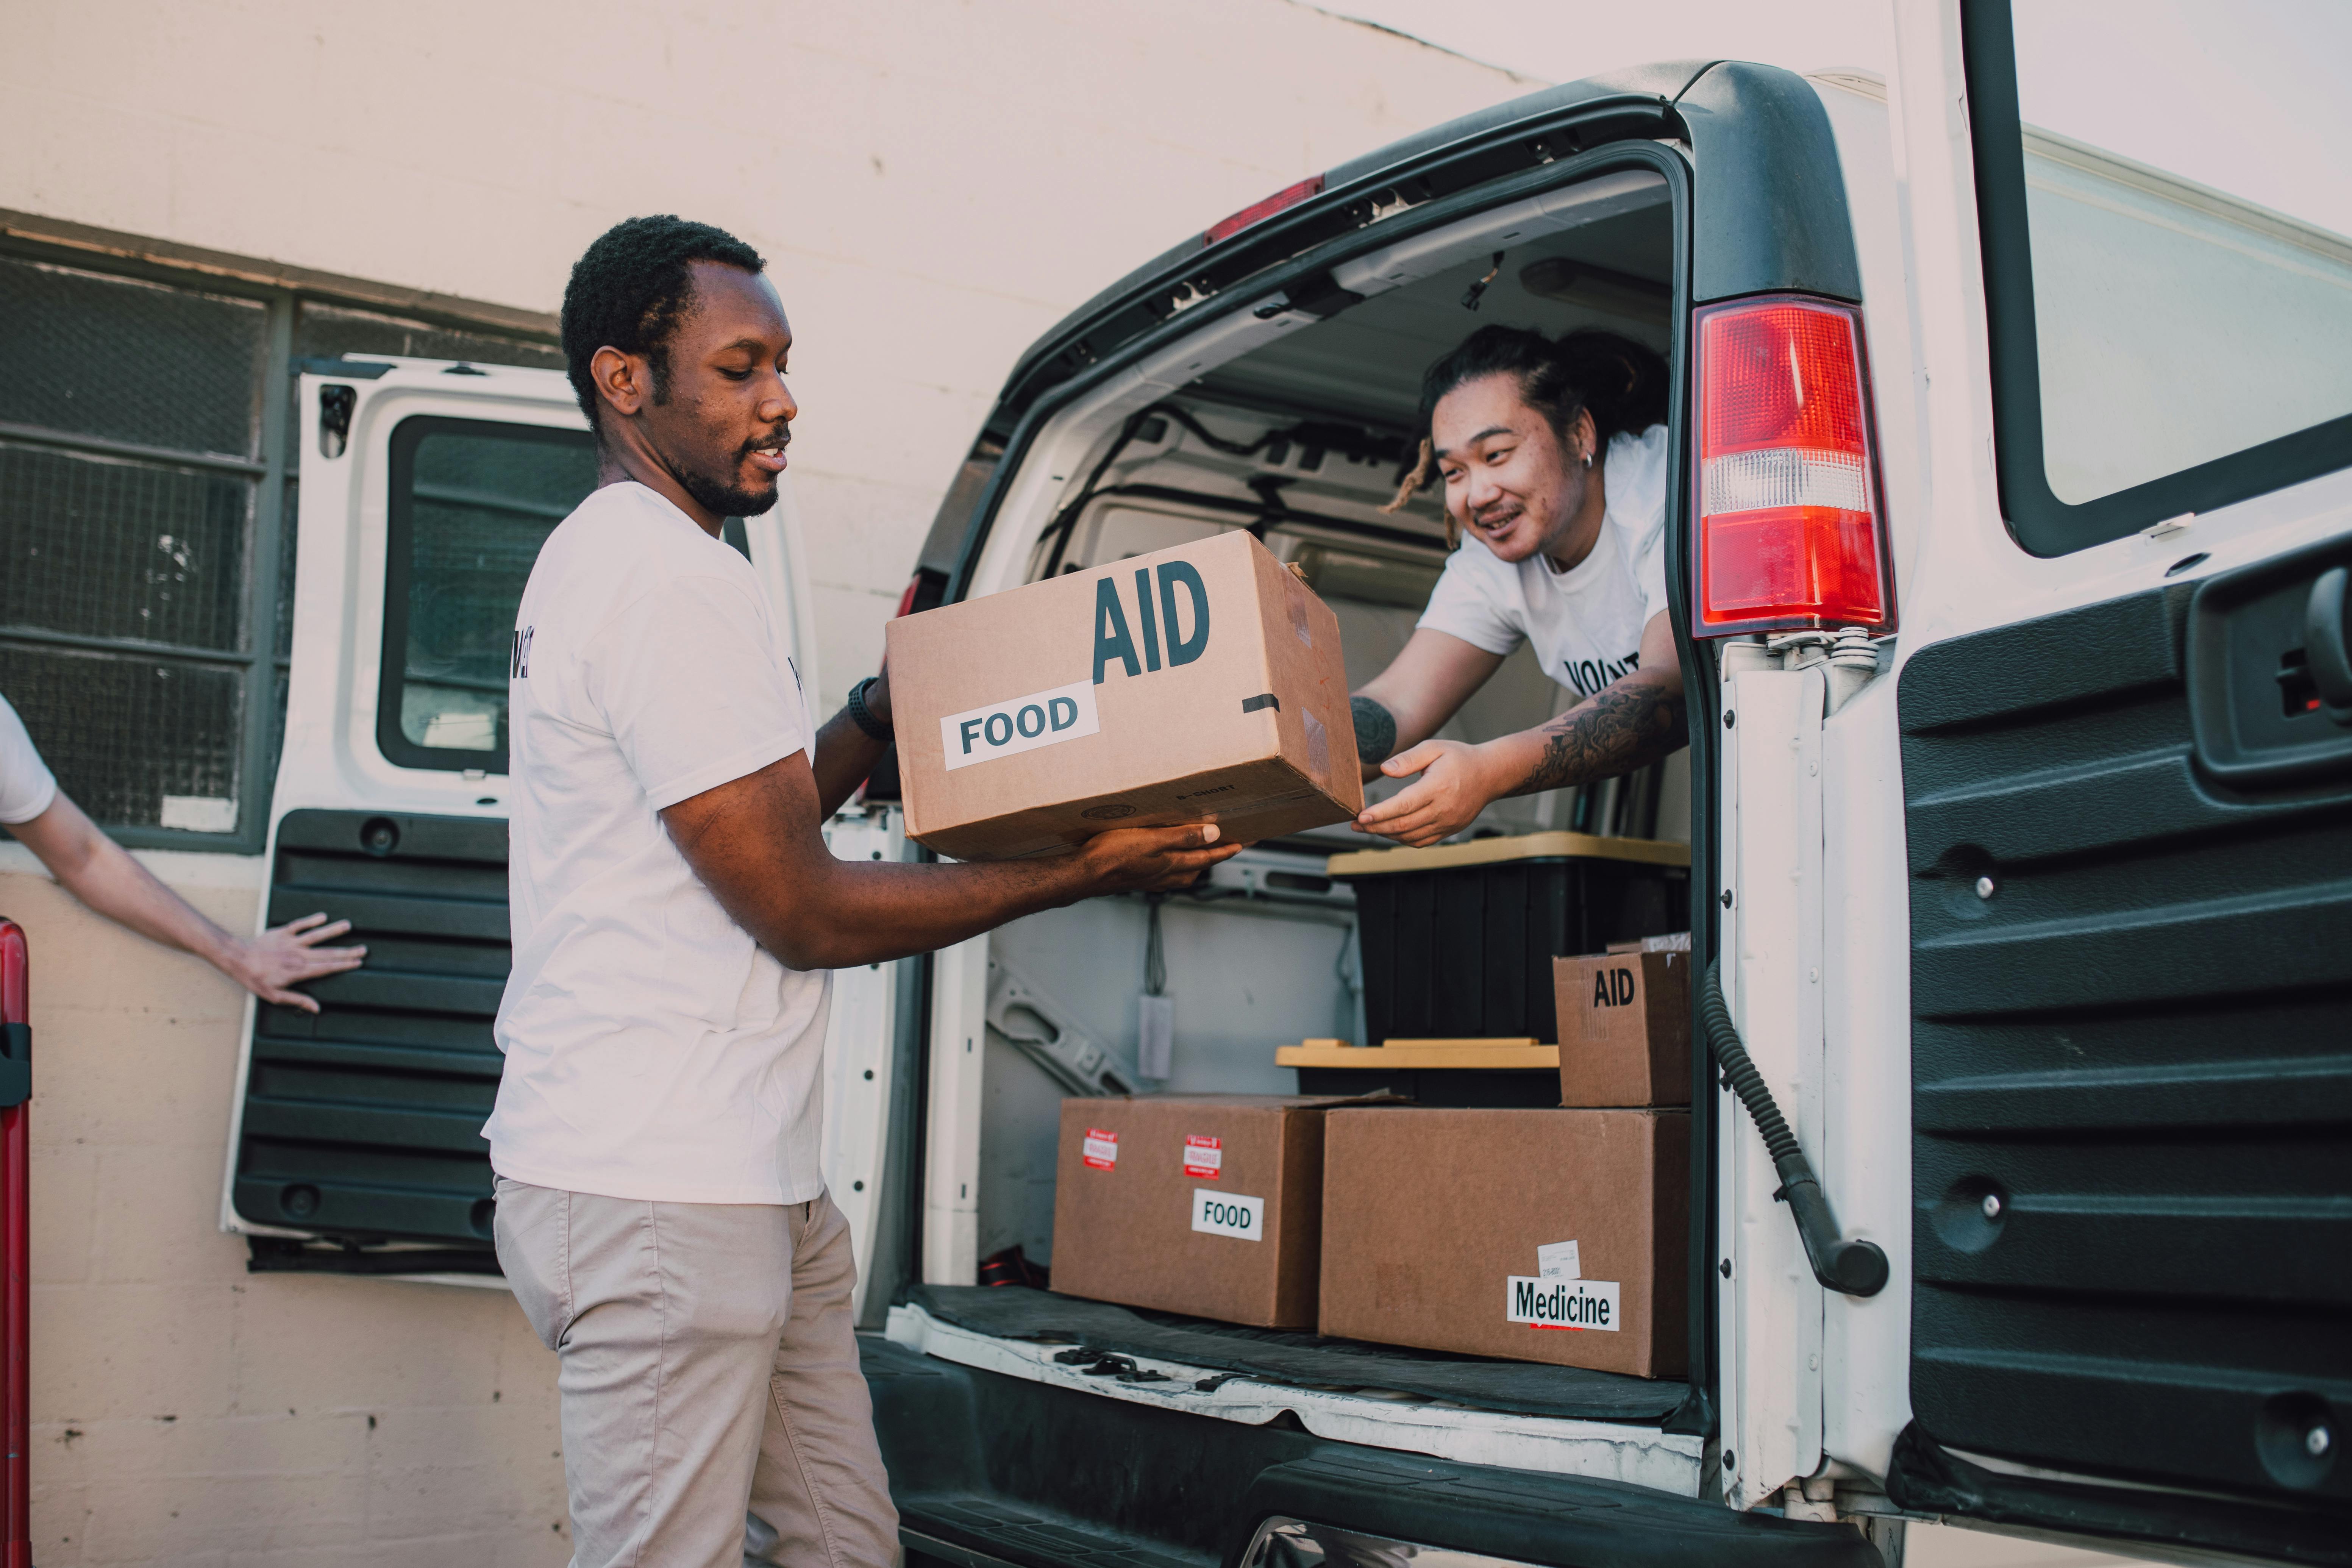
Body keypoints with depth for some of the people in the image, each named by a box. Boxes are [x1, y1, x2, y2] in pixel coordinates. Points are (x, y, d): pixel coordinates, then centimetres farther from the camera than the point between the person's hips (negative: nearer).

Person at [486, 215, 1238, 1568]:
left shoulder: (601, 562, 19)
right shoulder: (669, 577, -16)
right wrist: (1082, 873, -10)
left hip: (754, 1183, 11)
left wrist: (881, 715, 13)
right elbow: (804, 912, -16)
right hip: (655, 1199, -11)